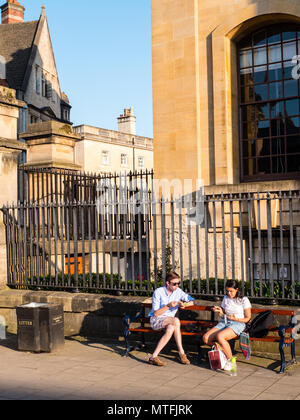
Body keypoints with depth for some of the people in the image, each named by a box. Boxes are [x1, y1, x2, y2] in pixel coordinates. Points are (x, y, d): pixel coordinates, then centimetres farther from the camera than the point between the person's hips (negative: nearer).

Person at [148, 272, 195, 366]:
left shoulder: (178, 291, 2)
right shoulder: (158, 292, -12)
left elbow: (191, 302, 9)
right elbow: (156, 313, -13)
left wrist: (183, 304, -13)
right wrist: (168, 306, -26)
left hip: (169, 321, 4)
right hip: (156, 320, -4)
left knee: (170, 328, -34)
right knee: (176, 321, -33)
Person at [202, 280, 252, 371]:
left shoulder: (244, 300, 0)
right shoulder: (226, 298, 16)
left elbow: (247, 318, -1)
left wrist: (235, 319, -16)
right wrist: (220, 311, 2)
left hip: (238, 324, -6)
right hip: (224, 323, 6)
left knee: (219, 336, -35)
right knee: (206, 338, -19)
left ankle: (230, 359, -16)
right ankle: (223, 351, 1)